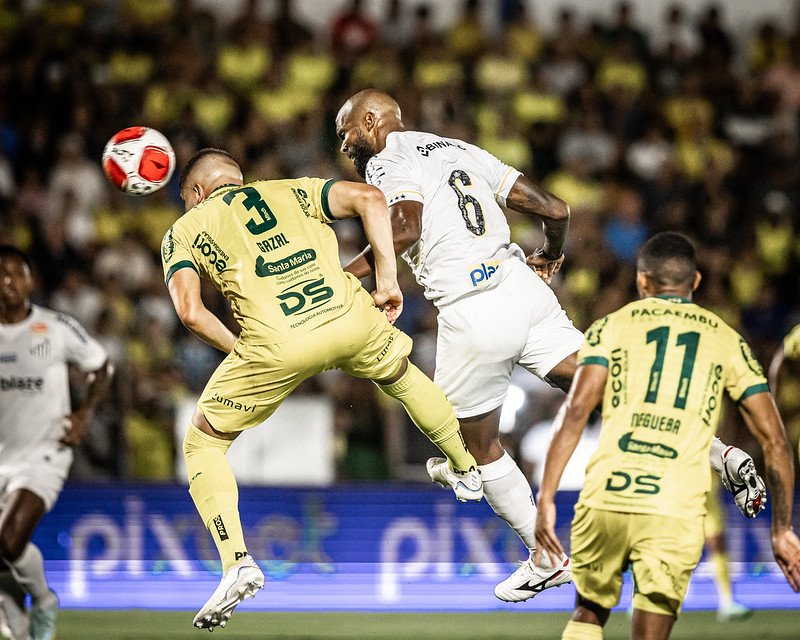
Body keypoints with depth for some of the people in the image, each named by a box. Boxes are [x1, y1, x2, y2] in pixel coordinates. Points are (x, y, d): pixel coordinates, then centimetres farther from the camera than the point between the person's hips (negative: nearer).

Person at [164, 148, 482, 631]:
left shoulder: (184, 232, 20)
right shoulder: (291, 191, 26)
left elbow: (190, 311, 2)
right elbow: (369, 198, 10)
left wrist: (238, 350, 16)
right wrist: (387, 279, 13)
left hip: (275, 345, -3)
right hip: (351, 320, 3)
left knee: (203, 444, 17)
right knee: (401, 374, 37)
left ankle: (237, 564, 1)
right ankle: (467, 472, 55)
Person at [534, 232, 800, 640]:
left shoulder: (612, 327, 11)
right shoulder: (727, 342, 15)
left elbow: (576, 410, -3)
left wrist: (546, 499, -4)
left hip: (606, 499, 0)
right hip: (676, 514, 0)